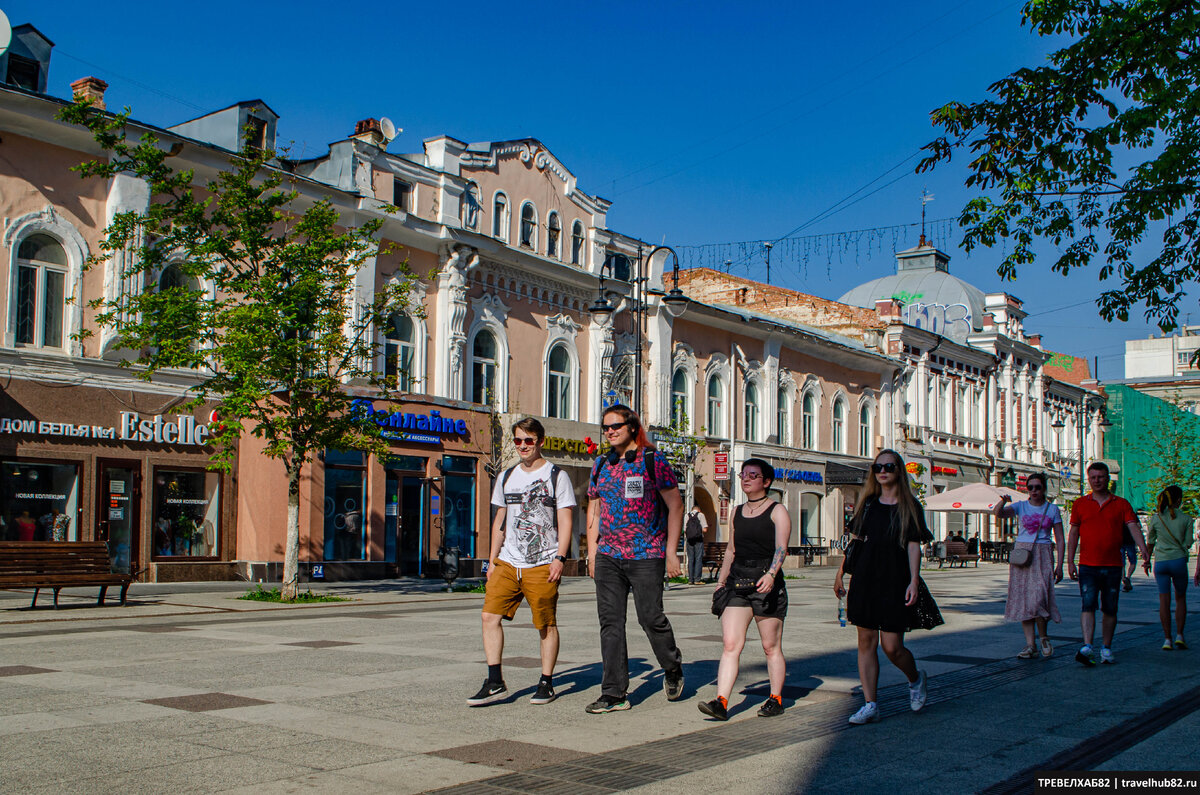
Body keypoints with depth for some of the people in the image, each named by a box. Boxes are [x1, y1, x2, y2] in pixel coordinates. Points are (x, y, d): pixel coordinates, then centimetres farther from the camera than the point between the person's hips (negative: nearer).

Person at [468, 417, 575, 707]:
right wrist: (492, 560, 16)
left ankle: (547, 683, 13)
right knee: (490, 615, -7)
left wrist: (559, 558, -12)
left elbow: (565, 522, -2)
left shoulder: (556, 476, 1)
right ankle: (495, 683, -3)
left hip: (542, 565, -4)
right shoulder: (506, 477, 15)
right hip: (507, 563, 5)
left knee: (546, 625, 0)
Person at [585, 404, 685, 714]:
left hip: (646, 555, -5)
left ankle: (673, 669, 23)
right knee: (610, 621, 1)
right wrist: (592, 550, 11)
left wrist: (671, 552, -5)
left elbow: (675, 506, -1)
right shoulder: (601, 464, 12)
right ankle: (614, 693, 6)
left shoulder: (653, 461, -3)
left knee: (650, 616, -5)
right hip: (608, 556, 5)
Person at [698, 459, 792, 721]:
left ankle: (776, 699, 19)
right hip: (737, 583, 5)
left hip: (767, 584, -4)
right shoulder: (738, 512, 16)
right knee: (730, 644, -7)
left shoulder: (777, 511, -1)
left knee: (771, 646, 5)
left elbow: (781, 548, -13)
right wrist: (721, 580, 20)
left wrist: (771, 574, -29)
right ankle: (721, 702, -12)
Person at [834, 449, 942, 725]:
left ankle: (915, 679, 27)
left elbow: (914, 546, -3)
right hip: (864, 578, 4)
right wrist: (840, 573, 14)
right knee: (866, 641, 1)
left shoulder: (910, 506, 1)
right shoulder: (867, 504, 11)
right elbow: (855, 541, 16)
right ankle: (870, 705, 6)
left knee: (892, 646, -5)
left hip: (895, 582, -4)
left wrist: (914, 581, -12)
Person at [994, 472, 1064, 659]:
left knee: (1038, 597, -15)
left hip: (1043, 556, -2)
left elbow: (1059, 539, 6)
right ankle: (1030, 644, 4)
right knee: (1023, 600, -1)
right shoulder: (1021, 506, 6)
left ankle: (1043, 637, 9)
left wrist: (1059, 565, 0)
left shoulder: (1052, 509, 6)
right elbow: (998, 513, -12)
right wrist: (1003, 501, -34)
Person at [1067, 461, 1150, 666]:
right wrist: (1070, 562, 4)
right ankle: (1087, 647, -22)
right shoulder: (1080, 504, 7)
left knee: (1110, 609, 7)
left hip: (1113, 566, 1)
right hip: (1088, 565, -1)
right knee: (1088, 605, -13)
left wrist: (1144, 552, -20)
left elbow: (1134, 528, -4)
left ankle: (1106, 649, 18)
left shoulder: (1121, 504, 6)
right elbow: (1073, 534, 9)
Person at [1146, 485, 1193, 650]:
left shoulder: (1156, 518, 0)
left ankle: (1167, 639, 1)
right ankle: (1179, 635, 9)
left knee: (1164, 600, 3)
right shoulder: (1186, 519, -4)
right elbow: (1188, 543, 0)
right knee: (1181, 598, 15)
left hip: (1160, 562, 1)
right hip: (1178, 561, -1)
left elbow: (1150, 543, 8)